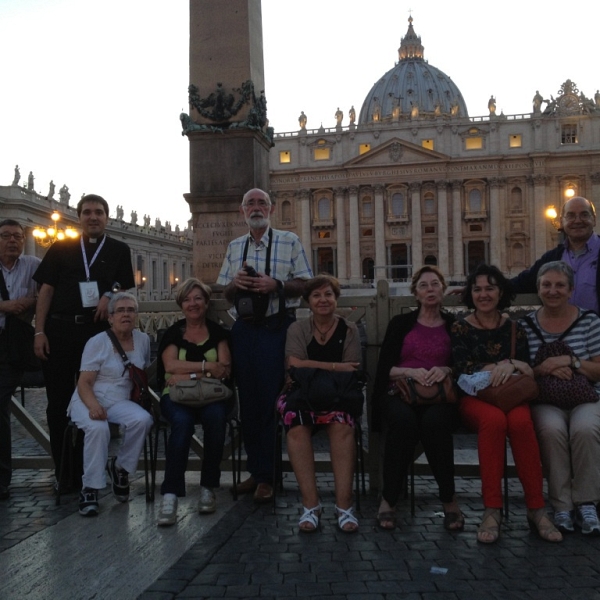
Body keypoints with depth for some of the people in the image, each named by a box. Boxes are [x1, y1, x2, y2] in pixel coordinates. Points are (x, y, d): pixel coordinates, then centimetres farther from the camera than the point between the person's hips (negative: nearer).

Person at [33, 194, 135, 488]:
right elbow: (46, 290, 6)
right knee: (58, 401, 3)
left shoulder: (119, 251, 10)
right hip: (59, 329, 0)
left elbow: (125, 290, 11)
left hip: (97, 331, 0)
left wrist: (110, 296, -12)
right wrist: (39, 332, -4)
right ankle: (63, 471, 13)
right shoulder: (61, 248, 10)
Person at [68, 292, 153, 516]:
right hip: (89, 400, -3)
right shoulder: (98, 342, -5)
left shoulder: (143, 340, 7)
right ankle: (90, 489, -23)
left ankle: (120, 467, -4)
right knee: (98, 428, -36)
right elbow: (84, 383, -10)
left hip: (120, 402, 3)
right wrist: (93, 405, -30)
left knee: (143, 420, -29)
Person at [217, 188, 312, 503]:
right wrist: (235, 283, -5)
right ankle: (256, 470, 18)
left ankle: (266, 476, 4)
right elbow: (226, 293, 18)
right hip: (245, 328, 5)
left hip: (277, 328, -4)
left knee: (270, 399, -6)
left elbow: (305, 284, -2)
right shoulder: (234, 247, 16)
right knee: (248, 399, 7)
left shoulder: (289, 241, 2)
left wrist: (275, 284, -18)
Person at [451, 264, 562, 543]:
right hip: (475, 398, -2)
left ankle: (536, 509, -28)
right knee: (494, 419, -37)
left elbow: (529, 372, 7)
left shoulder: (514, 329, 13)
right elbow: (464, 370, -6)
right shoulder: (461, 329, 6)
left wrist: (511, 364, -14)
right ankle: (492, 510, -35)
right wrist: (502, 366, -12)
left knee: (520, 422, -35)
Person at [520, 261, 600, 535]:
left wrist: (570, 361, -14)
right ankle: (562, 505, -20)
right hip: (546, 402, 0)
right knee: (552, 429, -33)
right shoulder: (526, 326, 7)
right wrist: (544, 369, -13)